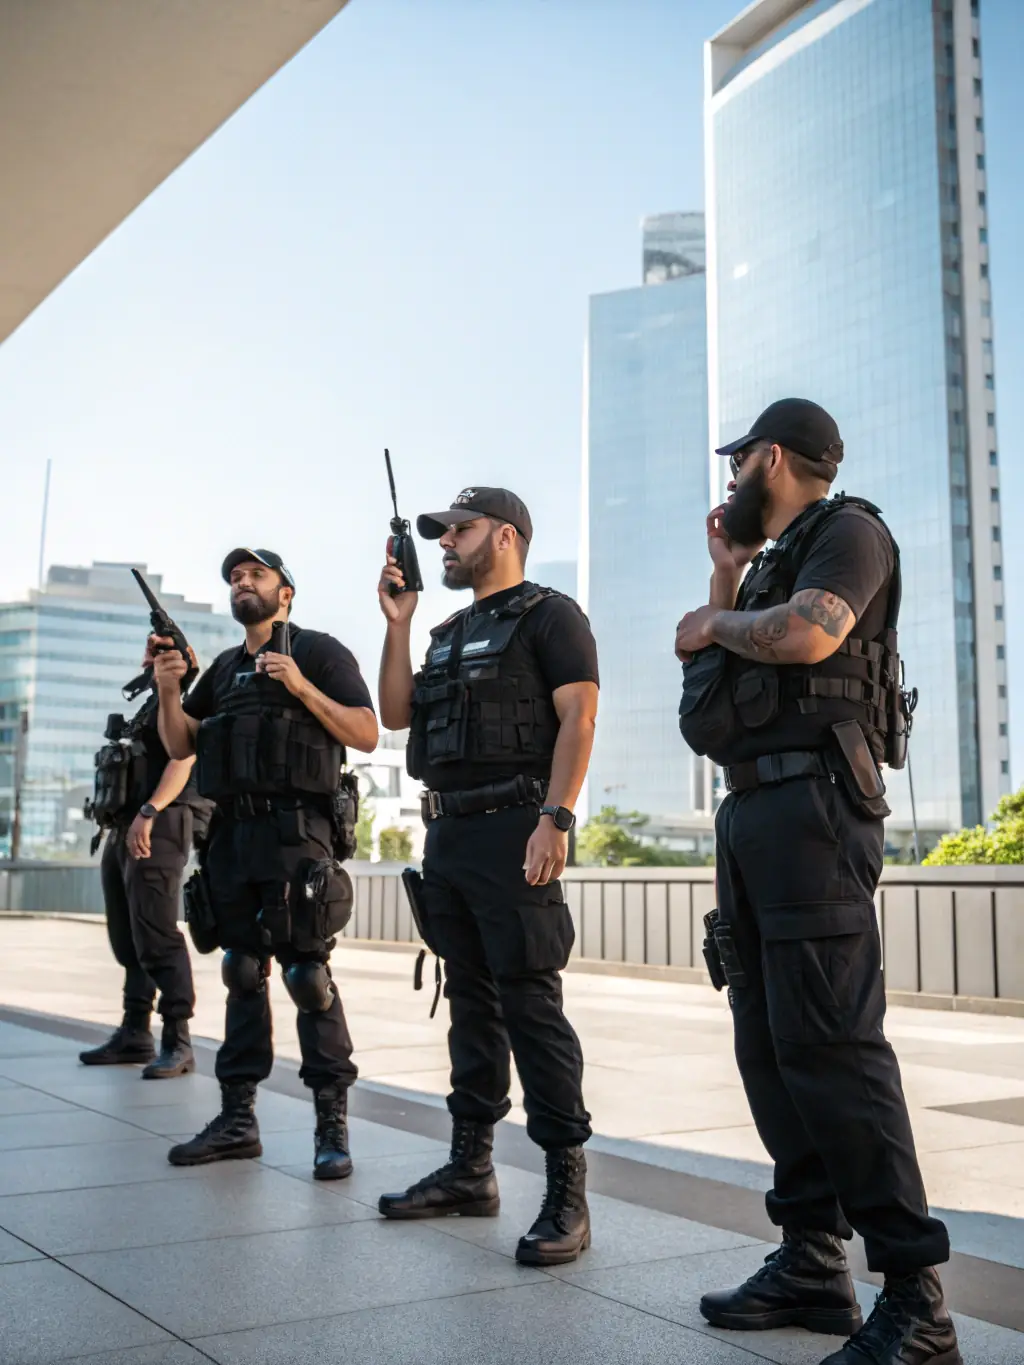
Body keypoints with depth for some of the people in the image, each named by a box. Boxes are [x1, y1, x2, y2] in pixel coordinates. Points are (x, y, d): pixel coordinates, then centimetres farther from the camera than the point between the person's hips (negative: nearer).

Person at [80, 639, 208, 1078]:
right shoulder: (148, 706, 25)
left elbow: (183, 760, -17)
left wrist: (148, 812, -29)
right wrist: (115, 827, 19)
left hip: (157, 829, -10)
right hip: (123, 830, 10)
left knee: (156, 937, -15)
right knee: (126, 940, 11)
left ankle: (178, 1043, -13)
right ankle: (134, 1034, 17)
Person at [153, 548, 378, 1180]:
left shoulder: (320, 652, 1)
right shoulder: (224, 667, 20)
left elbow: (368, 734, -7)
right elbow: (181, 744, 19)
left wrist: (302, 686, -16)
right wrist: (169, 691, 1)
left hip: (295, 832, -6)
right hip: (232, 834, 6)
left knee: (307, 974, -7)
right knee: (243, 974, 10)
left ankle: (333, 1125, -1)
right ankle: (237, 1118, 16)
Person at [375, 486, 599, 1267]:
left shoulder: (549, 616, -2)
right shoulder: (449, 635, 22)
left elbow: (579, 717, -13)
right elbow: (396, 713, 16)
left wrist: (555, 819, -23)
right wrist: (397, 623, 9)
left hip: (512, 831, -8)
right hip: (448, 833, 9)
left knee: (530, 1005, -11)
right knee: (471, 1000, 13)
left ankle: (567, 1193, -6)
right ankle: (471, 1170, 22)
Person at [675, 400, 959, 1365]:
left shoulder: (849, 531, -2)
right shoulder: (778, 561, 24)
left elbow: (808, 635, -21)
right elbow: (714, 667, 24)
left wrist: (717, 623, -4)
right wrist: (726, 574, 21)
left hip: (813, 805, -10)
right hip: (749, 812, 10)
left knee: (828, 1040, -15)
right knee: (769, 1044, 8)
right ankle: (813, 1259, 15)